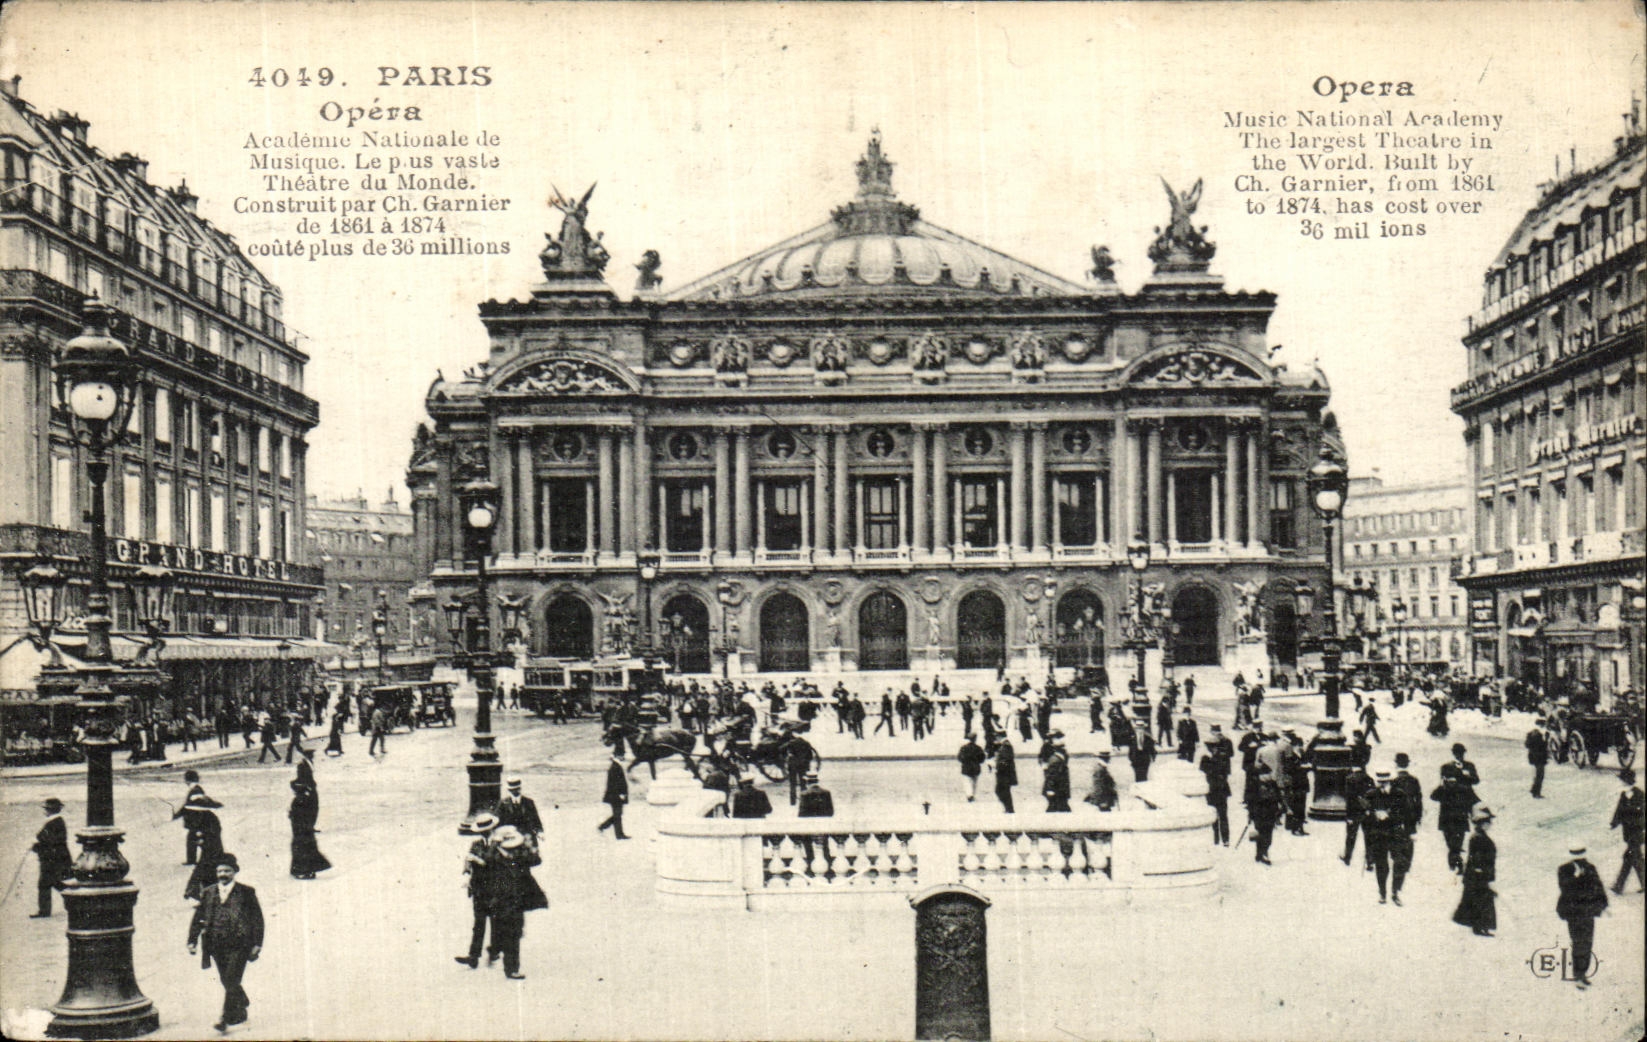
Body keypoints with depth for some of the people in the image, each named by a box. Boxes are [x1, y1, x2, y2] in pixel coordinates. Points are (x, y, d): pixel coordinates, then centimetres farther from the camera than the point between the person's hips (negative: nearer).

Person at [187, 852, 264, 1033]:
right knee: (226, 981, 11)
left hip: (239, 945, -4)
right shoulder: (208, 893, 11)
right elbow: (198, 918, 13)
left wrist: (257, 943, -6)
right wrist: (192, 940, 4)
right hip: (217, 946, 4)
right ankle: (240, 1011, 32)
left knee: (232, 981, -10)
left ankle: (225, 1019, -8)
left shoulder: (246, 893, 0)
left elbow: (257, 918, 0)